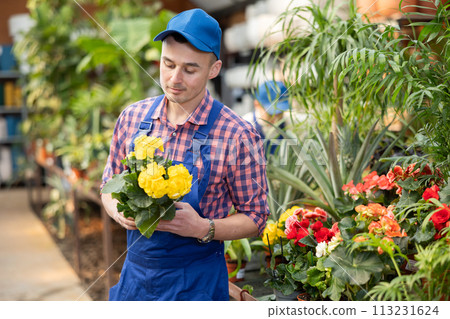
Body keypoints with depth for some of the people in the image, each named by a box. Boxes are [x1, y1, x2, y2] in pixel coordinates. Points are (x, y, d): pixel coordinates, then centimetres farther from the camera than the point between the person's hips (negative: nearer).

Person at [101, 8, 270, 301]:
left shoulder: (238, 135, -15)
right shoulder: (132, 117, -2)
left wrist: (204, 228, -24)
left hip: (196, 280, -4)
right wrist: (119, 212, -12)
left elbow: (255, 217, -8)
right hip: (134, 271, 4)